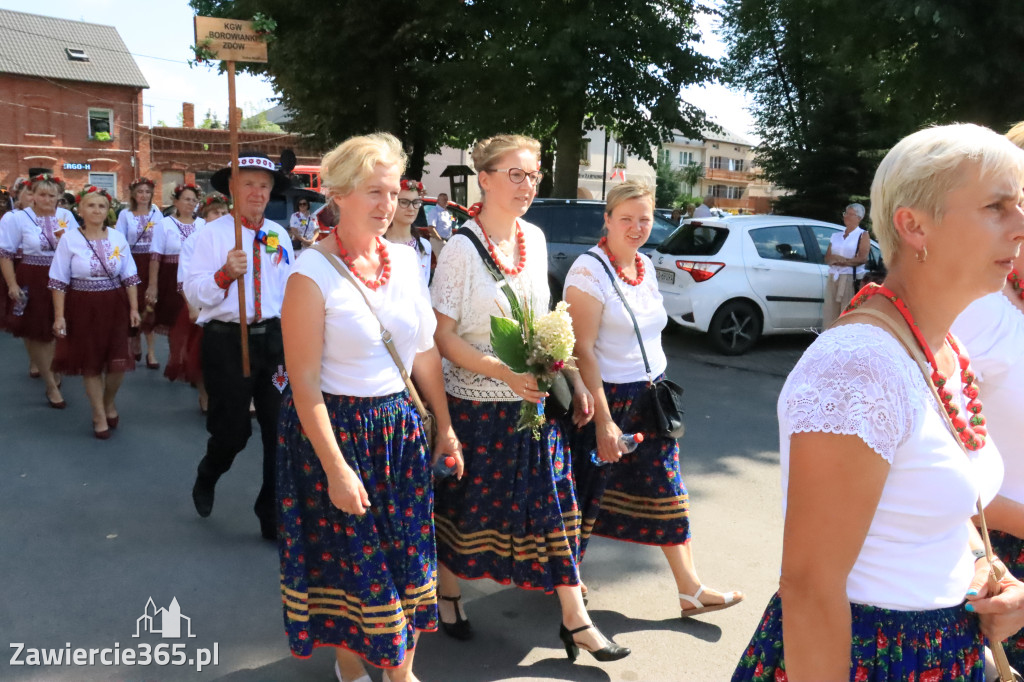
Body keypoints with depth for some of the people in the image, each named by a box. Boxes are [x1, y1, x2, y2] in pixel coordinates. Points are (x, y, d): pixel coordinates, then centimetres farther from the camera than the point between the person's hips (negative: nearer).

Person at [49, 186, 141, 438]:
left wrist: (134, 308, 0)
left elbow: (129, 276, 5)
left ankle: (110, 402, 30)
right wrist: (59, 315, -7)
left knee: (118, 362, -2)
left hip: (114, 306, 2)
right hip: (83, 309, -2)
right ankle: (99, 415, 26)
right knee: (90, 364, 8)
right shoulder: (69, 239, -5)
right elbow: (59, 282, -4)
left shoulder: (118, 237, 2)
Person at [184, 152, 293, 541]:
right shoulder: (212, 233, -4)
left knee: (281, 430, 5)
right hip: (227, 341, -4)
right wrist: (225, 273, -26)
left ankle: (274, 516, 21)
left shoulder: (279, 235, 9)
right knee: (232, 430, 5)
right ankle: (206, 479, 41)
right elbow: (194, 293, -9)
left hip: (273, 338, 4)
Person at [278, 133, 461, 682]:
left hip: (400, 425, 5)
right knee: (351, 559, 10)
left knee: (407, 554, 13)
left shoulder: (406, 260, 3)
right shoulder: (312, 275, -15)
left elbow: (426, 353, 10)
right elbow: (305, 383, -16)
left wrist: (444, 426, 11)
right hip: (335, 430, -5)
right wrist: (336, 469, -18)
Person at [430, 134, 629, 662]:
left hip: (535, 400, 5)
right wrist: (506, 373, -25)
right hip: (476, 403, -5)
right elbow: (443, 337, -14)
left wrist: (573, 377, 9)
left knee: (555, 505, 7)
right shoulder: (462, 248, -12)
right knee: (463, 506, 11)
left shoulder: (535, 238, 5)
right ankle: (448, 595, 36)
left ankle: (574, 618, 19)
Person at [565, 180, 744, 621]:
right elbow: (582, 351, -19)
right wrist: (603, 419, -21)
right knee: (589, 490, 8)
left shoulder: (645, 265, 8)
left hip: (651, 394, 7)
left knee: (666, 490, 10)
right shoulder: (590, 271, -16)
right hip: (608, 397, -7)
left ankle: (690, 589, 20)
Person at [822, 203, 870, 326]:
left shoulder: (863, 235, 5)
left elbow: (862, 258, -8)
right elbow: (827, 258, 12)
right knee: (830, 314, 0)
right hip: (833, 278, 5)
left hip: (852, 278, -5)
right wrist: (838, 259, -10)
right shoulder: (836, 236, 19)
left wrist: (840, 260, -8)